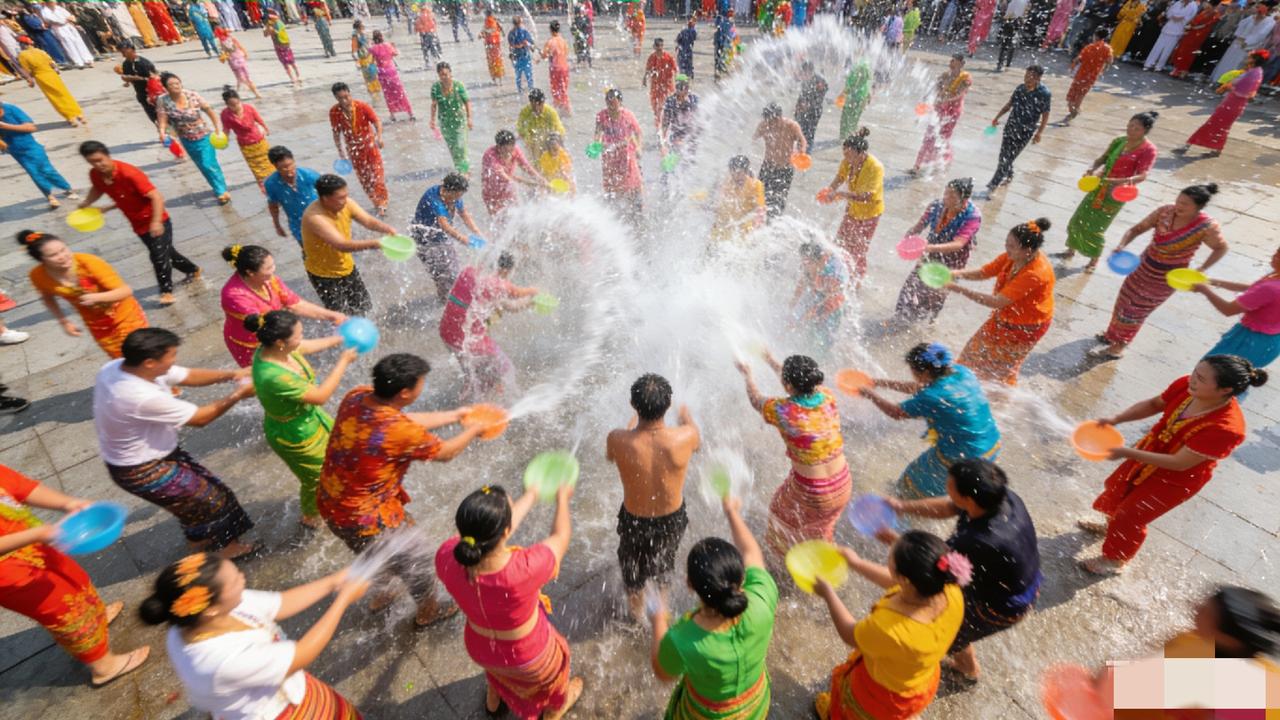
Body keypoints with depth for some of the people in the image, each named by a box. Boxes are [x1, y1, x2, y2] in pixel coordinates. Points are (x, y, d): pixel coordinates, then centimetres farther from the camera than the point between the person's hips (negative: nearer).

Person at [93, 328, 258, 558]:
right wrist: (238, 394, -17)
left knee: (200, 489, 24)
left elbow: (190, 376, -4)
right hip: (141, 471, -8)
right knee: (211, 499, 8)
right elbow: (200, 418, -25)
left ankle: (200, 537, 46)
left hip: (142, 455, 8)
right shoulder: (143, 397, -39)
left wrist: (232, 374, -18)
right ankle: (223, 546, 30)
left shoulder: (116, 367, -11)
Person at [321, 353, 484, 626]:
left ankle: (380, 596, 61)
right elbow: (445, 453, -14)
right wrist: (474, 429, 3)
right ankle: (429, 612, 45)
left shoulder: (356, 397, -12)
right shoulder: (401, 432, -33)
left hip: (330, 503, 8)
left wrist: (455, 415, 10)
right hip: (364, 519, -7)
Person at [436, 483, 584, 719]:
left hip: (479, 649, 4)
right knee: (553, 665, 33)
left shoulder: (446, 558, -31)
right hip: (527, 656, -3)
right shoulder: (525, 568, -43)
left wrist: (532, 494, 0)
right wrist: (562, 497, -3)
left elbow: (491, 529, -13)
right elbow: (560, 537, -22)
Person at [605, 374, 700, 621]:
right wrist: (685, 414, 17)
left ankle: (637, 609, 59)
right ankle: (662, 595, 64)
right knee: (666, 556, 35)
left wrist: (632, 423, 10)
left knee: (633, 563, 32)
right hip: (672, 518, 1)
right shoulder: (685, 438, -32)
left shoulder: (618, 440, -33)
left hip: (635, 520, -1)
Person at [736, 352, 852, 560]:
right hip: (843, 485, 4)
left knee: (783, 508, 29)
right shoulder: (827, 397, -12)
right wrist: (771, 361, 22)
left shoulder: (783, 410, -24)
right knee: (822, 524, 34)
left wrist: (748, 374, 17)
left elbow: (756, 400, -1)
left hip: (811, 494, -4)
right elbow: (801, 382, 10)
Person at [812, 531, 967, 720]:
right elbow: (895, 583, -8)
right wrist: (858, 564, 0)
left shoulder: (889, 629, -45)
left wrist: (828, 593, -9)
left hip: (885, 694, -4)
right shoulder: (951, 591, -29)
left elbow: (850, 635, -22)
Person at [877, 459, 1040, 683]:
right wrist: (902, 506, -8)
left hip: (1001, 608, -6)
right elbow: (947, 507, -6)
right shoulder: (1003, 497, -21)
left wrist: (894, 540, -13)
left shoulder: (978, 543, -42)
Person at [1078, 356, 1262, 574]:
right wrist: (1116, 419, -18)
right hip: (1150, 451, 6)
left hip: (1175, 480, -6)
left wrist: (1127, 453, -36)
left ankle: (1115, 560, 37)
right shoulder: (1186, 385, -22)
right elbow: (1153, 404, -3)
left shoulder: (1225, 428, -38)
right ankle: (1111, 525, 57)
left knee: (1130, 518, 10)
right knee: (1117, 489, 27)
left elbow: (1178, 463, -33)